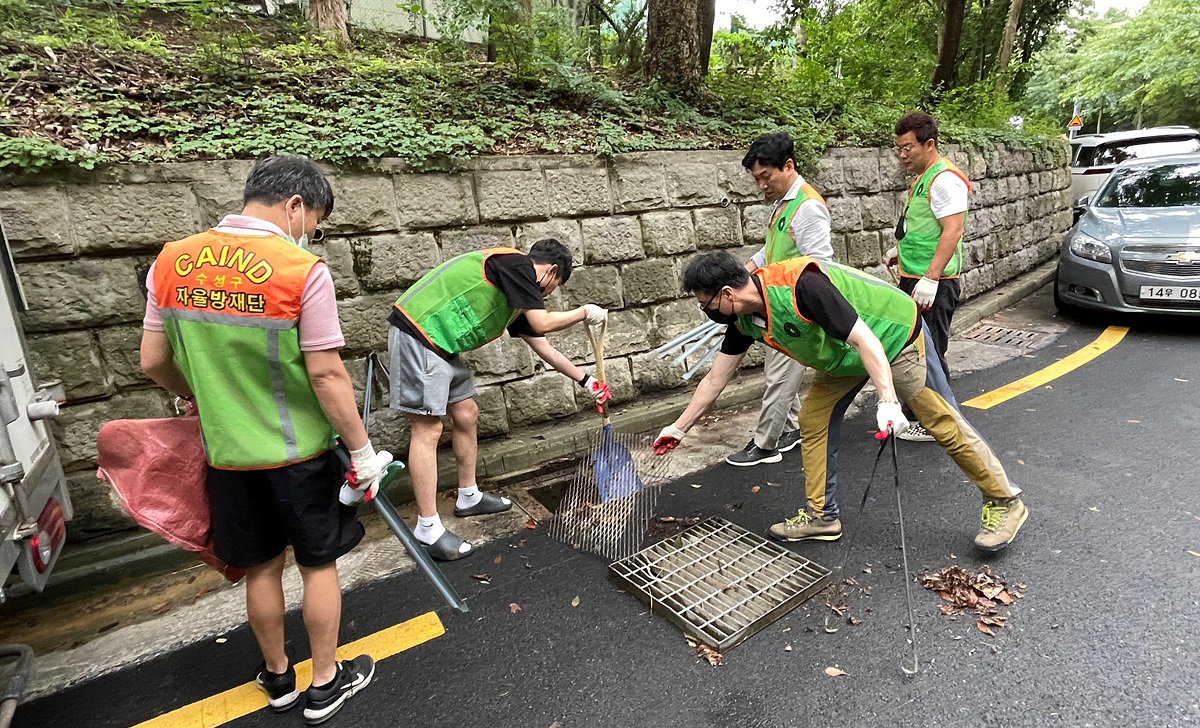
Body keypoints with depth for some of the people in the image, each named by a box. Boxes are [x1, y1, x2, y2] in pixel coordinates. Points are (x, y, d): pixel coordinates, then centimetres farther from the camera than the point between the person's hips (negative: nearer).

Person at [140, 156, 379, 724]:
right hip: (299, 455, -4)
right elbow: (326, 375, -18)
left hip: (227, 454, 5)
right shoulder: (302, 271, -19)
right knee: (318, 565, 15)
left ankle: (277, 677, 42)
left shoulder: (170, 262, -1)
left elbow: (154, 362, 5)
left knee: (261, 569, 21)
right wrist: (362, 451, -8)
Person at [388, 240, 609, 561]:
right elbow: (542, 323, -17)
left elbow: (542, 346, 23)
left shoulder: (517, 292, 18)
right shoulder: (517, 263, -9)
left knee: (465, 413, 15)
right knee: (428, 428, -7)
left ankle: (469, 497, 30)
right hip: (417, 334, -10)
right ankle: (428, 528, 1)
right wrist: (585, 312, 0)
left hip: (439, 344, 10)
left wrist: (585, 380, 29)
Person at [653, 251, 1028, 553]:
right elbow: (715, 378, -2)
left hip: (896, 335, -7)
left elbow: (865, 340, -35)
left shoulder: (800, 284, -37)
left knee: (944, 422, 1)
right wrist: (678, 428, 1)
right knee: (813, 419, 2)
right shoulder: (744, 319, -11)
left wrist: (887, 401, -40)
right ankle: (821, 516, 14)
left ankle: (1005, 502, 22)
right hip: (844, 357, 8)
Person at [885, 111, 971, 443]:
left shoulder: (945, 179, -16)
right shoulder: (922, 177, 15)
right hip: (913, 278, 10)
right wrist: (899, 250, 22)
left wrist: (930, 278, -29)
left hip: (933, 282, -10)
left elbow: (952, 231, -24)